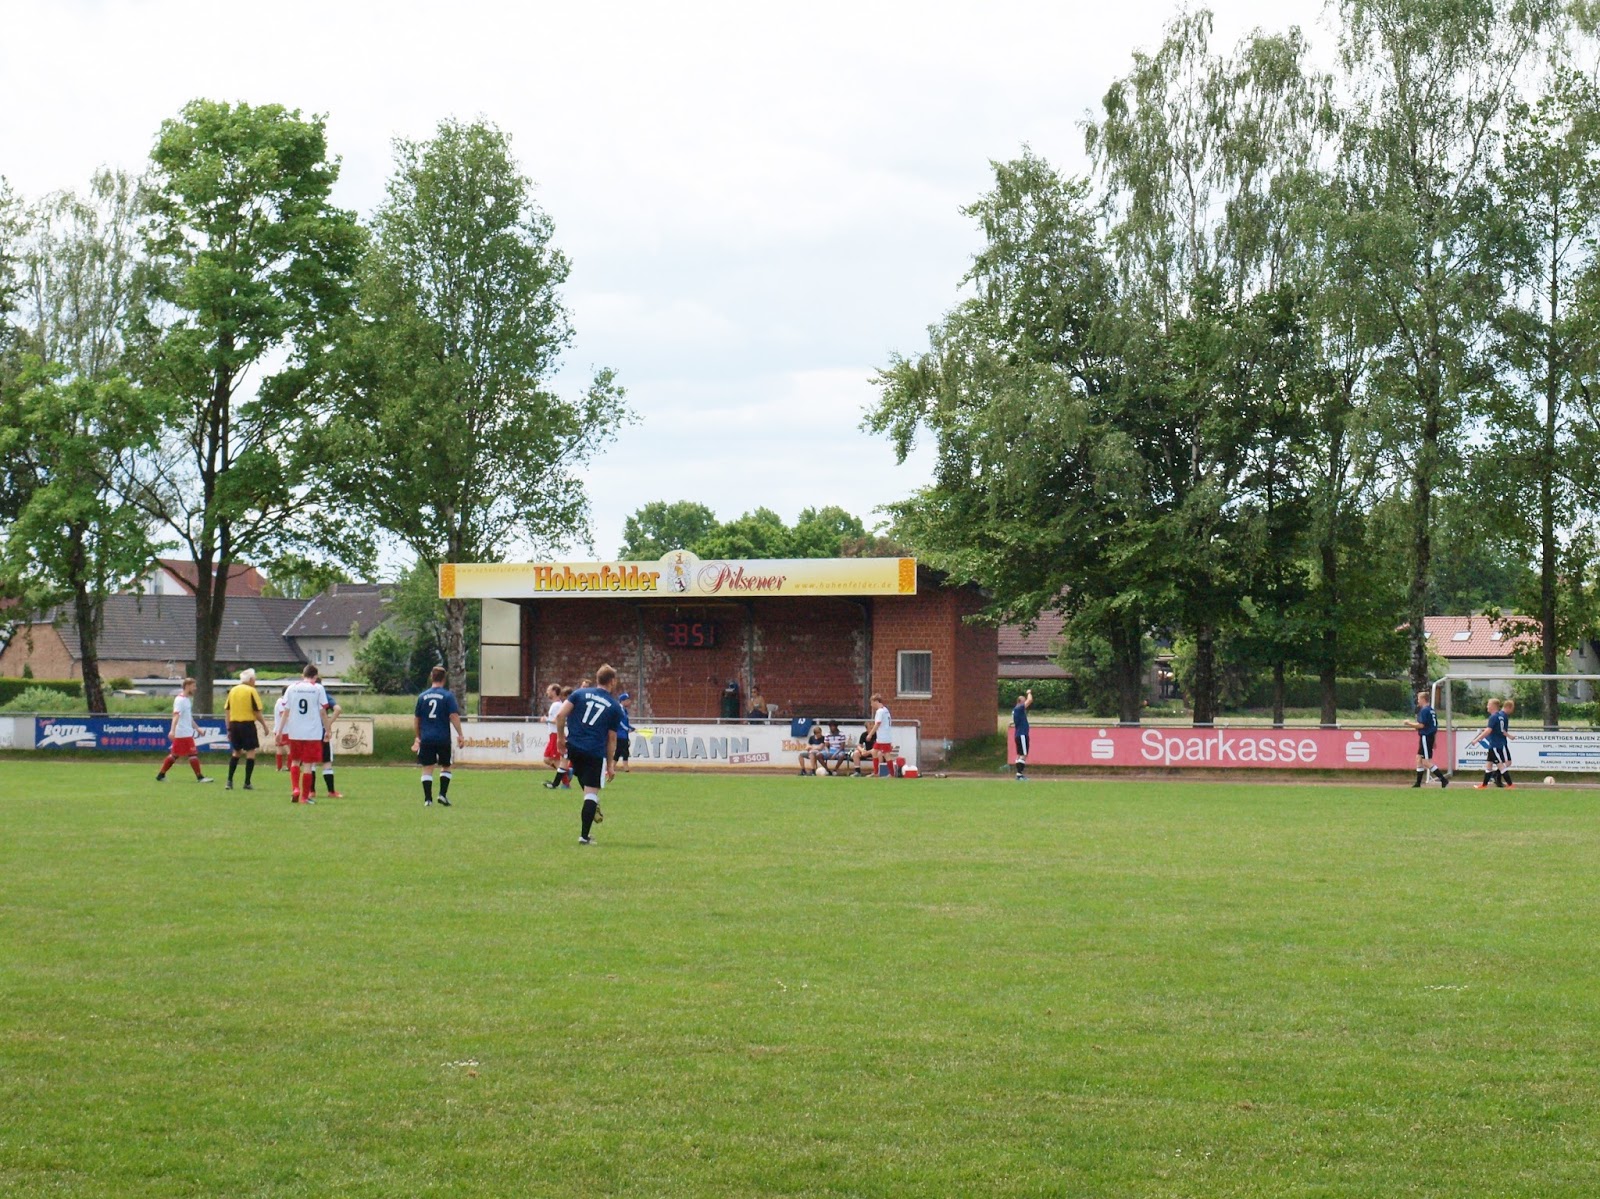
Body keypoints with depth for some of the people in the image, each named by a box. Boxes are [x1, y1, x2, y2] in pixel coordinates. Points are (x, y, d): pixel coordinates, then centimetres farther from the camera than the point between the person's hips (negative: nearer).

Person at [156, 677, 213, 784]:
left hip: (187, 732, 10)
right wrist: (172, 730, -35)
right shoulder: (180, 700, -14)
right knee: (193, 754, -6)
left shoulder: (187, 699, 16)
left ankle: (161, 775, 14)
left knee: (175, 755, 11)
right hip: (184, 733, -10)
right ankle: (199, 777, -2)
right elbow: (176, 715, -25)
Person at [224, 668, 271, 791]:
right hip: (247, 724, -6)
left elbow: (227, 710, 10)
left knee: (236, 752, 18)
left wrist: (229, 728, 15)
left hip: (234, 724, 6)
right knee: (250, 752, 2)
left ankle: (229, 781, 10)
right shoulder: (251, 691, -7)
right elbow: (257, 711, -10)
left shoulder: (233, 690, 9)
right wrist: (264, 725, 1)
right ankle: (247, 783, -1)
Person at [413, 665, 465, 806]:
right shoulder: (448, 695, -5)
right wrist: (460, 734, -4)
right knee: (445, 767, 15)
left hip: (426, 738, 2)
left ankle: (427, 799, 0)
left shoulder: (422, 696, 5)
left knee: (427, 769, 5)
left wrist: (418, 736, 25)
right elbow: (454, 716, -11)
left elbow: (416, 719, 12)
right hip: (443, 739, -2)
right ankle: (443, 794, 6)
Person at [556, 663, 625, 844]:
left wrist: (560, 737, 9)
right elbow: (612, 739, 8)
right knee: (591, 792, 0)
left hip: (573, 748, 3)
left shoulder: (580, 693, 8)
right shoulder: (615, 707, 5)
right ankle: (584, 836, -1)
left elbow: (560, 715, -3)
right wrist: (610, 765, 15)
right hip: (596, 753, -3)